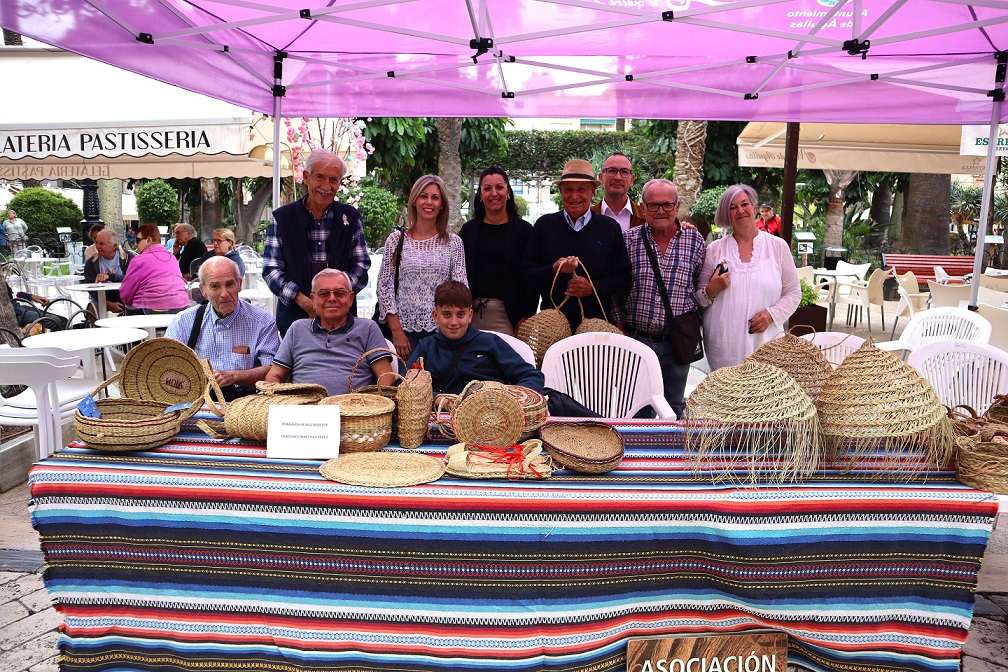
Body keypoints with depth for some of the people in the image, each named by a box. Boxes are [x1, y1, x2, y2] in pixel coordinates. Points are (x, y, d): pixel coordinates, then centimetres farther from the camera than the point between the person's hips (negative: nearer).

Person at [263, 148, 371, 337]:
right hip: (294, 314, -1)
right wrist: (301, 299, -16)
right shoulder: (282, 218, 3)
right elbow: (271, 269, -1)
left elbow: (361, 265, 4)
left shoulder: (351, 218, 7)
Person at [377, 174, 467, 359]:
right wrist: (396, 331, -4)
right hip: (405, 328, 0)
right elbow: (384, 286, 2)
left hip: (442, 330, 0)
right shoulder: (396, 240, 3)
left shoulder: (454, 243, 5)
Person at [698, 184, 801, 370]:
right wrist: (711, 290, -10)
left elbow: (793, 293, 9)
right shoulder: (715, 249, 6)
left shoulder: (778, 246, 6)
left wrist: (772, 314, -7)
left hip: (765, 341, 0)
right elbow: (699, 298, 11)